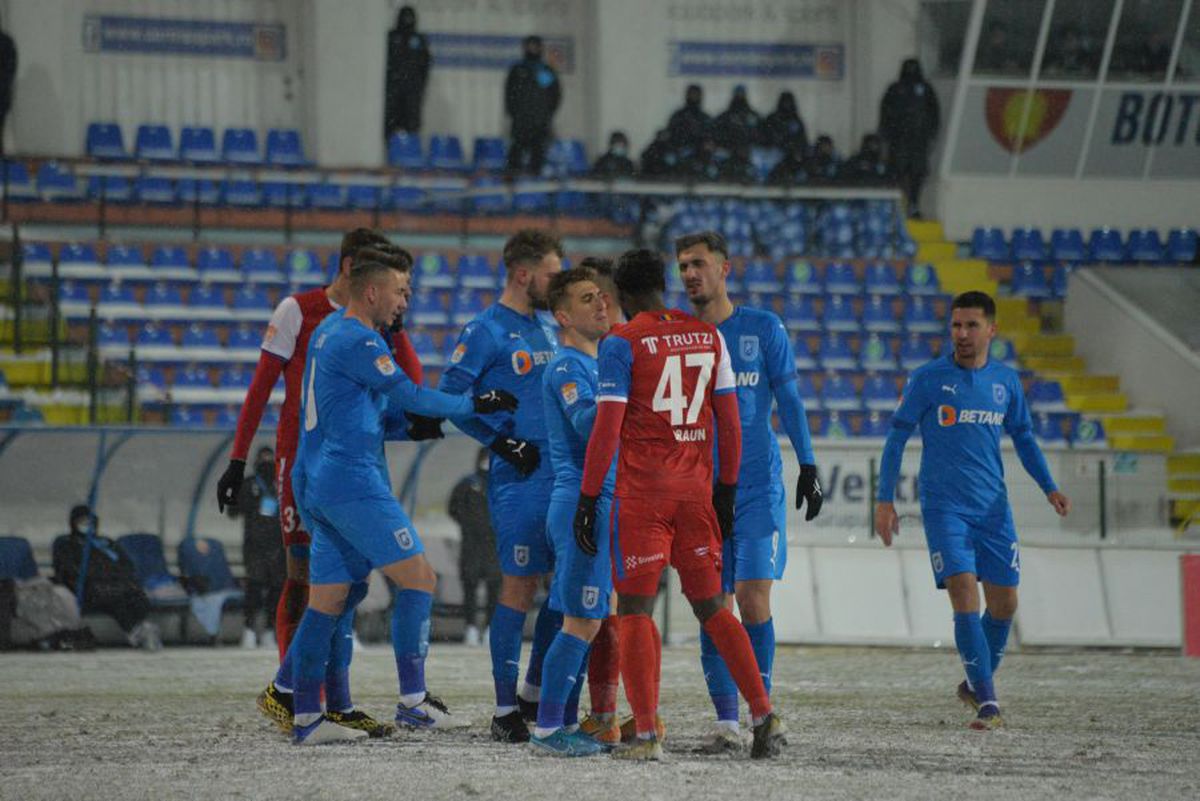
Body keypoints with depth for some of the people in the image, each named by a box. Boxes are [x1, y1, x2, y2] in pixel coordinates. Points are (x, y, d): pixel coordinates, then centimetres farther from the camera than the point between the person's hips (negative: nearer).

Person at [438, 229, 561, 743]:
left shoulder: (546, 330, 17)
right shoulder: (486, 331, -8)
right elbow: (450, 396, -10)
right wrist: (500, 440, -16)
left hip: (562, 475, 8)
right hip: (519, 476, -8)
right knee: (520, 587, -7)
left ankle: (535, 694, 21)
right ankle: (505, 711, -1)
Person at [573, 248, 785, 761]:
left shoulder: (622, 343, -7)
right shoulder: (708, 336, 9)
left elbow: (607, 428, -12)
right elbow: (728, 420, 10)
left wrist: (588, 498, -8)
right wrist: (726, 489, 17)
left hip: (642, 488, -5)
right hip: (696, 487, 5)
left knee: (636, 607, -1)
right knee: (711, 605, 14)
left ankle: (647, 734, -10)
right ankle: (764, 715, 6)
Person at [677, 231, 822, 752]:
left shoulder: (763, 329, 2)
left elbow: (788, 400, 5)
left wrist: (807, 466, -2)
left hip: (758, 487, -2)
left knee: (753, 598, -11)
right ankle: (726, 721, 4)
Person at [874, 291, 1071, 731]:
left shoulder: (1007, 380, 8)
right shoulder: (928, 378, -3)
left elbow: (1023, 437, 19)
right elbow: (897, 436, 1)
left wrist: (1050, 488, 8)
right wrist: (884, 499, -5)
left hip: (994, 509, 4)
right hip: (944, 508, -4)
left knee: (1004, 603, 6)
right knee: (965, 596, -16)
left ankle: (976, 684, 30)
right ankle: (987, 702, -17)